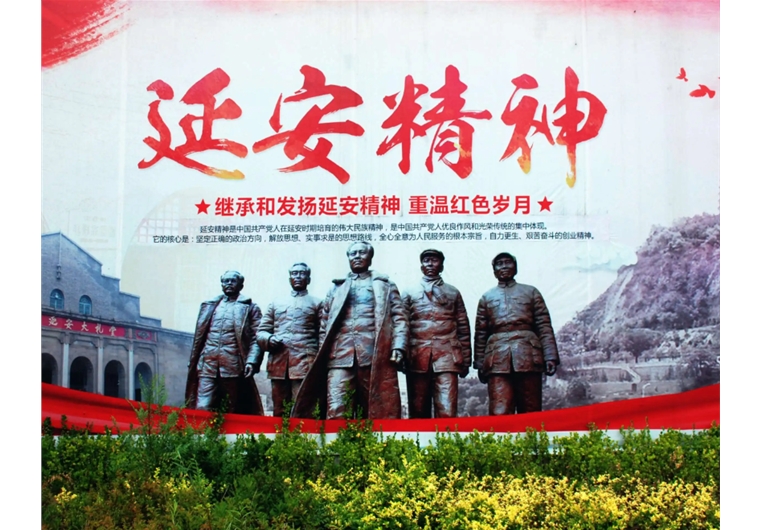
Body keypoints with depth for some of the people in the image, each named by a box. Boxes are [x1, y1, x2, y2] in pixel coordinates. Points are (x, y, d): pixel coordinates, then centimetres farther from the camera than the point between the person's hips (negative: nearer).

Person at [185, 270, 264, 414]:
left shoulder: (249, 308, 8)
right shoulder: (209, 306, 19)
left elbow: (256, 339, 0)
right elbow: (199, 336, 20)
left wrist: (250, 361, -14)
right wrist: (193, 362, 13)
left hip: (234, 368, -3)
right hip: (208, 366, 3)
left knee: (234, 413, 3)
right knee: (202, 408, -7)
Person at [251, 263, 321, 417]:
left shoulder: (316, 303, 15)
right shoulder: (276, 304, 23)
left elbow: (322, 335, 8)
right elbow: (261, 331, 19)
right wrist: (269, 339, -5)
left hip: (304, 364, -3)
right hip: (278, 364, 3)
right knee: (279, 412, 5)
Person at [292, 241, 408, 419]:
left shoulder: (385, 285, 19)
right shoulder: (336, 288, 25)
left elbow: (399, 319, 9)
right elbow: (324, 325, 21)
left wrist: (398, 347, -7)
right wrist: (322, 355, 8)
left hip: (375, 355, -1)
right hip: (340, 355, 1)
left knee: (378, 411, -3)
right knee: (335, 412, -12)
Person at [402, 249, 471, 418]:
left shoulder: (453, 292, 18)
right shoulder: (410, 293, 17)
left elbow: (463, 328, 15)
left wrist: (466, 360, 9)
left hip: (447, 358, -1)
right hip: (418, 358, 1)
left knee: (447, 412, -12)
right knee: (418, 413, 2)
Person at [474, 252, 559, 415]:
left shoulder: (531, 292, 19)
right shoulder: (486, 297, 21)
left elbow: (544, 327, 10)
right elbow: (480, 334, 17)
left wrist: (550, 356, -2)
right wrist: (480, 363, 7)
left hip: (528, 356, 0)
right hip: (498, 358, 0)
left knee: (531, 411, -2)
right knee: (499, 412, -12)